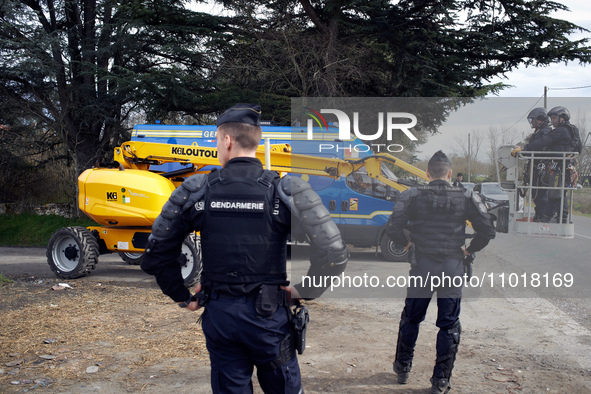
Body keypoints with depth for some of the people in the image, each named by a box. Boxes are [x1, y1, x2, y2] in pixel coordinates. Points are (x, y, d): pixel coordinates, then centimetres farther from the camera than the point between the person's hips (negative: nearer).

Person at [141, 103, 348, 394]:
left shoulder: (195, 191, -5)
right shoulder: (285, 190, -11)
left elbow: (156, 254, 0)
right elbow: (334, 253, -17)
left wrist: (183, 297, 9)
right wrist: (305, 291, -3)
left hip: (218, 315, 2)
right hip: (268, 315, -1)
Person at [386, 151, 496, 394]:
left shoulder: (412, 196, -4)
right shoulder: (467, 198, -1)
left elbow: (393, 228, -11)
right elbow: (487, 231, -2)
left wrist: (407, 244, 7)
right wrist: (470, 249, 12)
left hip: (422, 265, 0)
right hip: (453, 267, 0)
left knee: (411, 319, 17)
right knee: (449, 325, 10)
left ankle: (403, 369, 30)